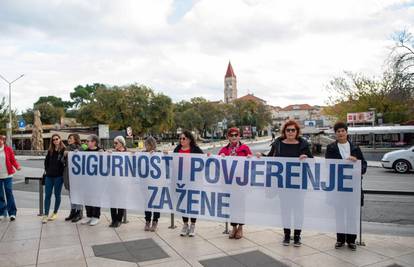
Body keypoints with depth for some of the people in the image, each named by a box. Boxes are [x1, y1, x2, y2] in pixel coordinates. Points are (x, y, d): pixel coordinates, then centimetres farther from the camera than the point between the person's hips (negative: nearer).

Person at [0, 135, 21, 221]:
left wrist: (17, 166, -18)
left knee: (9, 193, -4)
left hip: (7, 175, -2)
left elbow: (13, 160, 0)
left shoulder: (8, 149, 1)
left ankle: (12, 213, 0)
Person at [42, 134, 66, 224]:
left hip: (58, 176, -4)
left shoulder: (64, 150, -5)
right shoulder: (50, 150, 10)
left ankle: (55, 213, 20)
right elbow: (46, 161, 18)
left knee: (57, 195, 7)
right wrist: (47, 170, 11)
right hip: (49, 176, 4)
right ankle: (46, 215, 5)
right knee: (47, 195, 2)